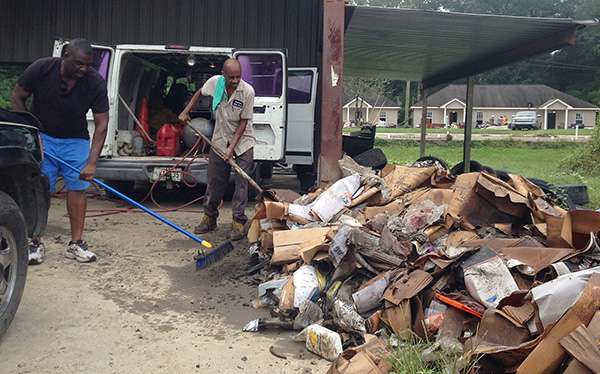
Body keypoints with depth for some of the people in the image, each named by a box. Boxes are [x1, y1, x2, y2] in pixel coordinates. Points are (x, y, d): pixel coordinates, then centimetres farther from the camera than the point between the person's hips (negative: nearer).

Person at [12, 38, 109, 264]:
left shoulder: (96, 83, -19)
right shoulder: (42, 68, -19)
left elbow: (102, 123, -20)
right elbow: (17, 97, -5)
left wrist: (92, 162, -28)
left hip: (75, 139, 1)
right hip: (42, 136, -1)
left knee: (77, 187, -4)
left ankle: (76, 243, 3)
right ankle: (36, 243, 5)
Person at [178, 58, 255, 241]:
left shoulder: (248, 91, -19)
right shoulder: (215, 82, -9)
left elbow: (244, 121, -15)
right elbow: (200, 94, 15)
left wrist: (232, 147, -18)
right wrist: (186, 112, 12)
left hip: (243, 141, -3)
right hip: (220, 139, 4)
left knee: (241, 182, -5)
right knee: (214, 181, 8)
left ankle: (238, 222, 2)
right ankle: (209, 218, 21)